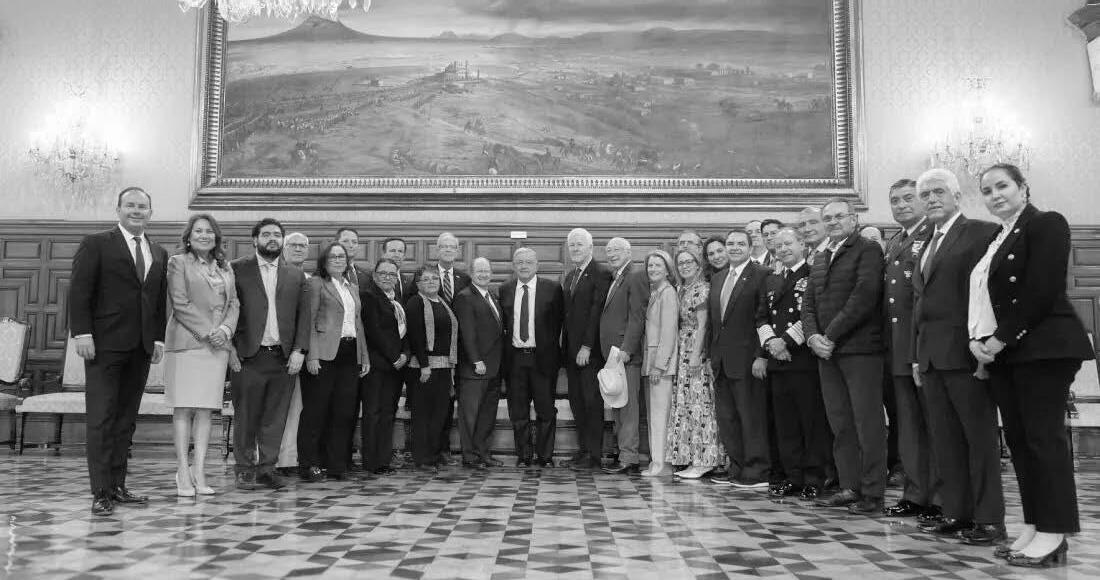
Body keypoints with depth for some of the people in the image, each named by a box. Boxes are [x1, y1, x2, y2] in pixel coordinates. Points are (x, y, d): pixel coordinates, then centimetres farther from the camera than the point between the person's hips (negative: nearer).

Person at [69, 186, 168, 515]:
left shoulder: (159, 254, 15)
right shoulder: (96, 244, 0)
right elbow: (79, 291, -5)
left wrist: (159, 338, 7)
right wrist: (82, 333, -13)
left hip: (141, 348, 5)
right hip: (105, 345, -5)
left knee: (126, 420, 8)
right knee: (102, 419, -4)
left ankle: (118, 486, 15)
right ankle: (101, 492, 0)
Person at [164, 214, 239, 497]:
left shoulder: (225, 267, 18)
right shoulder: (178, 262, 2)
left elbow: (234, 303, 13)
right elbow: (181, 304, -6)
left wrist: (226, 329, -5)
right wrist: (207, 332, -11)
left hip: (218, 345, 4)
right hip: (187, 342, -4)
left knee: (205, 409, 3)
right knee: (184, 407, -3)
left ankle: (199, 471, 6)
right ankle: (183, 472, 1)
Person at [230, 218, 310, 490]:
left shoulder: (296, 275, 14)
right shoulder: (237, 269, 5)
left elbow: (304, 315, 10)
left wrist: (299, 350, -1)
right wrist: (230, 348, -8)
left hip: (284, 357, 3)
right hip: (248, 356, -2)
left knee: (275, 419, 5)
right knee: (246, 418, 4)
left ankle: (267, 469, 15)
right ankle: (245, 470, 16)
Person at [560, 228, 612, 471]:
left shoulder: (601, 273, -8)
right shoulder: (568, 277, 18)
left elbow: (597, 311, -14)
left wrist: (587, 347, -18)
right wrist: (564, 347, 9)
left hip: (590, 350, -8)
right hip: (571, 350, 8)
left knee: (592, 402, -3)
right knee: (577, 402, 9)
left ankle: (594, 455, 4)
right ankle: (583, 450, 16)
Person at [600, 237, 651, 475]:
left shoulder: (636, 277, -7)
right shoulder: (613, 280, 21)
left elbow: (637, 317, -15)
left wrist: (626, 349, -21)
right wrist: (608, 352, 13)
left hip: (626, 355, -9)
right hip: (612, 354, 9)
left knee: (628, 407, -7)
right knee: (617, 407, 12)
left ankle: (629, 459, -4)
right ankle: (623, 454, 19)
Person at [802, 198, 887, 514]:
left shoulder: (868, 250, -2)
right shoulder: (820, 260, 21)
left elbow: (865, 295, -13)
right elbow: (808, 304, 17)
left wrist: (831, 335, -14)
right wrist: (813, 336, -2)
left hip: (860, 349, -7)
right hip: (827, 351, 7)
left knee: (868, 423, -3)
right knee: (840, 424, 8)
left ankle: (873, 494, 3)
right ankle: (850, 487, 15)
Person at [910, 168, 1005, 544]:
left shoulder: (981, 233, -3)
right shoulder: (927, 246, 21)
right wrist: (917, 356, 16)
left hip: (965, 352, -7)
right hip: (931, 356, 8)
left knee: (980, 438, -1)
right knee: (945, 441, 9)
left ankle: (989, 519, 6)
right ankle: (956, 514, 15)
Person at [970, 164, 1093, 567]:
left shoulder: (1046, 224, -4)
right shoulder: (995, 239, 19)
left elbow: (1041, 292, -15)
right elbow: (982, 298, 17)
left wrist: (1001, 338, -14)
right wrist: (977, 339, 1)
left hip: (1041, 347, -8)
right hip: (1000, 352, 8)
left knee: (1044, 436, -6)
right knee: (1017, 439, 7)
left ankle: (1054, 534, 0)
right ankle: (1033, 526, 13)